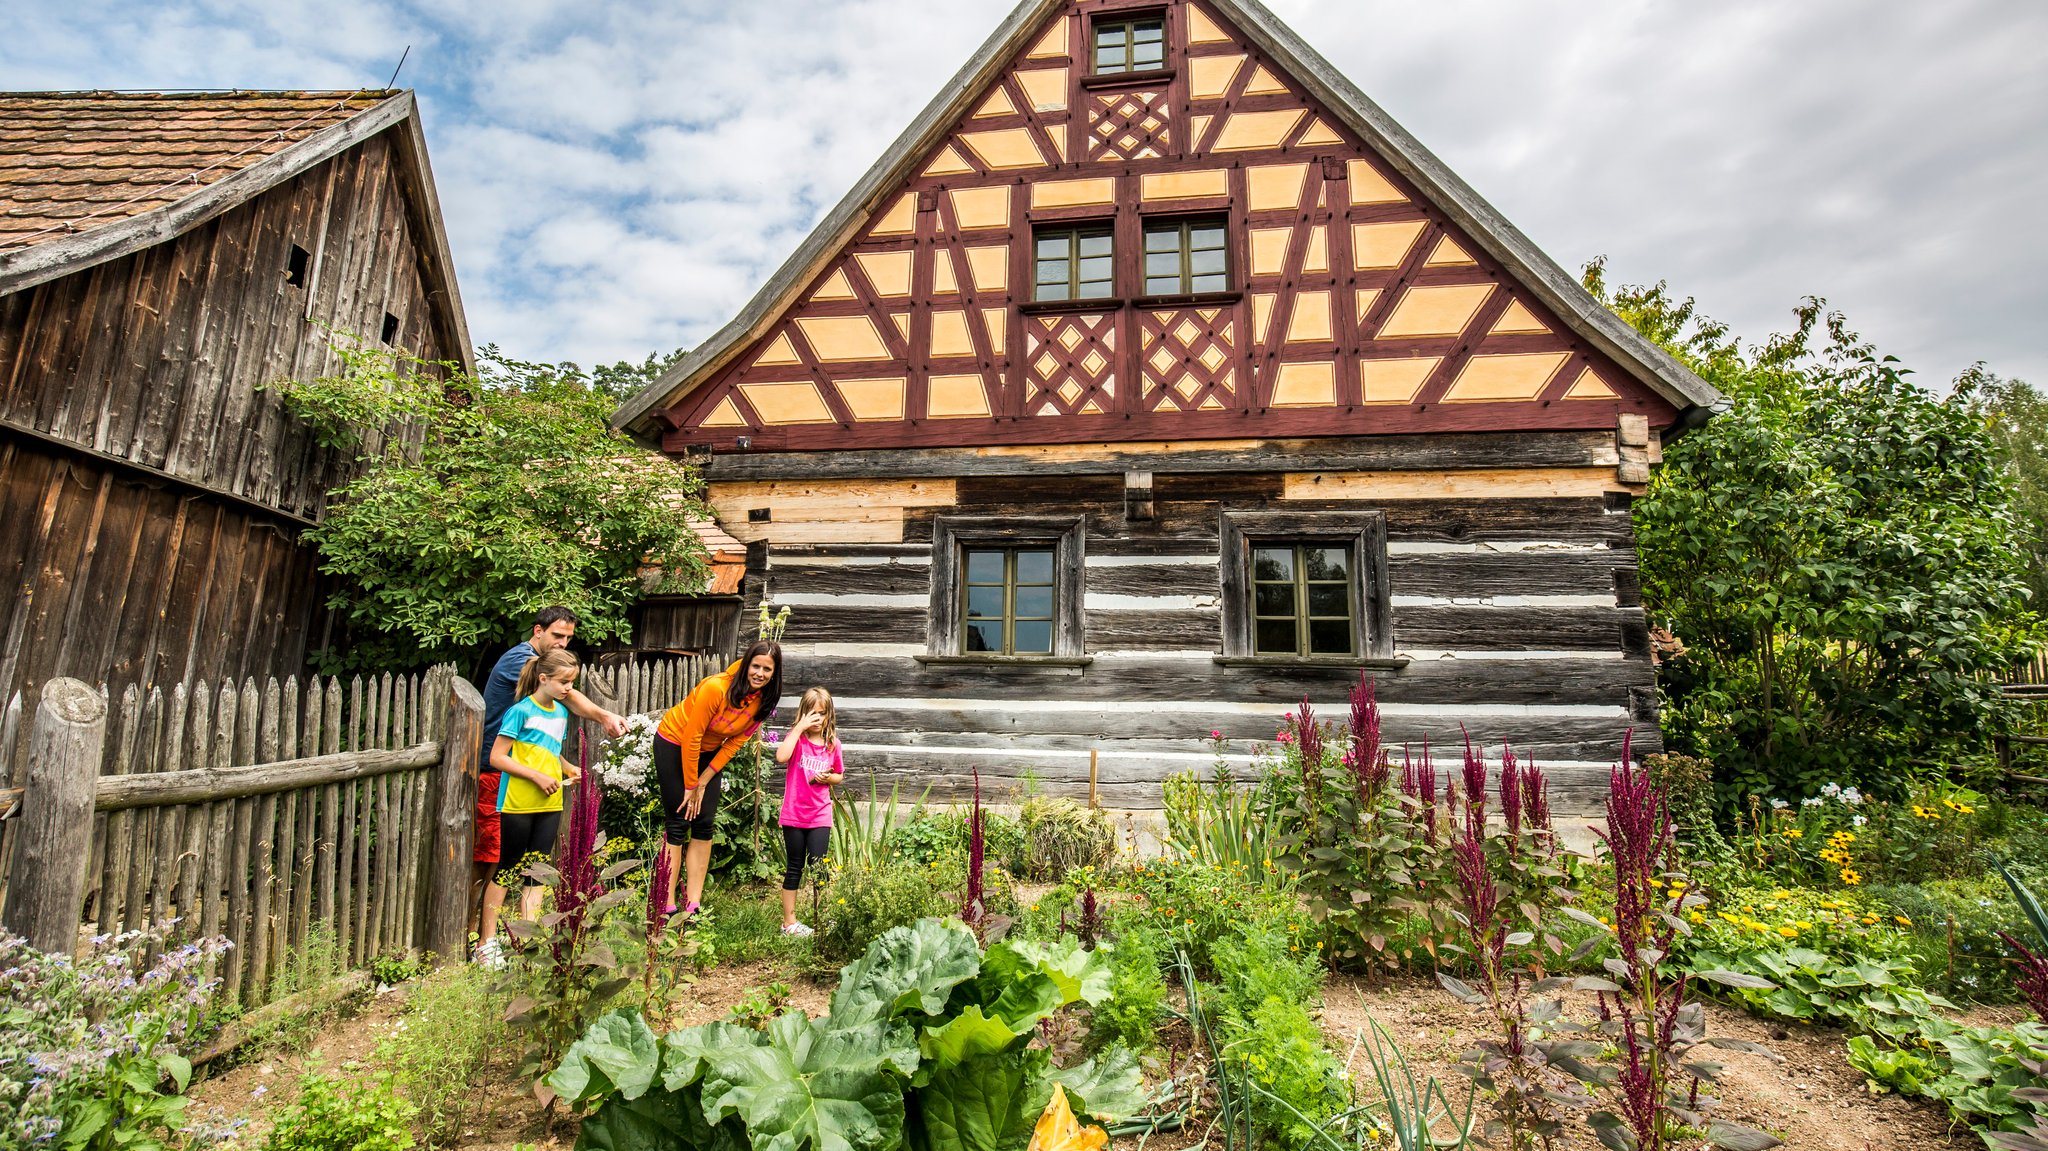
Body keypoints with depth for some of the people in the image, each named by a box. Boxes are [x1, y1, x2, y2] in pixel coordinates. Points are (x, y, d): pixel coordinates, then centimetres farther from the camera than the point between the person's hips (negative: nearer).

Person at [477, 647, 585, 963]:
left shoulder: (561, 712, 9)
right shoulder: (521, 711, -12)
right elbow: (497, 757, -14)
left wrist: (568, 770, 4)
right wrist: (538, 777, -19)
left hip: (549, 804, 6)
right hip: (517, 804, -6)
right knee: (507, 869, 6)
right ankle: (487, 942, 19)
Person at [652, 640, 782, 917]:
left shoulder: (763, 702, -14)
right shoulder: (716, 687, -32)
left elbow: (735, 744, -8)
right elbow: (691, 738, -25)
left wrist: (702, 784, -10)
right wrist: (690, 787, -16)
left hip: (709, 752, 5)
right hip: (674, 744, -5)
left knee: (704, 824, 0)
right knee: (679, 824, -6)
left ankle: (692, 907, 6)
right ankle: (667, 907, 1)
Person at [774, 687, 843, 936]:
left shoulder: (832, 743, 2)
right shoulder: (796, 737, -6)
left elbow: (839, 776, 16)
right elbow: (781, 756, -29)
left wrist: (828, 778, -7)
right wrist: (800, 726, -26)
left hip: (820, 815, 2)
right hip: (794, 814, -2)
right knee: (794, 868, 9)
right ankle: (789, 922, 20)